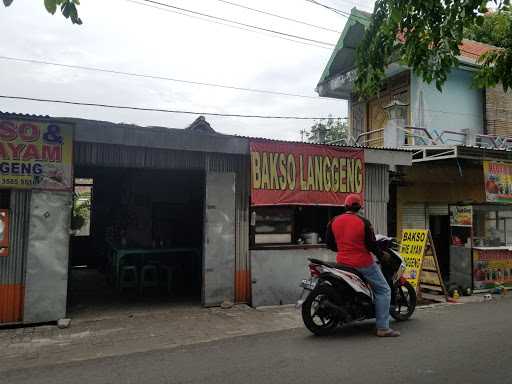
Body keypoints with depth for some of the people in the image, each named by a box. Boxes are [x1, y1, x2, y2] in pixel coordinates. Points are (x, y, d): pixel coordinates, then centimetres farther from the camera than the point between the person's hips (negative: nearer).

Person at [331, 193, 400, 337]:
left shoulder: (334, 221, 0)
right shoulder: (363, 222, -14)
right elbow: (371, 244, -10)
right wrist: (381, 255, 8)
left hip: (342, 262, 6)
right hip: (363, 263, -6)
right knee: (383, 290, 6)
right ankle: (383, 328, 0)